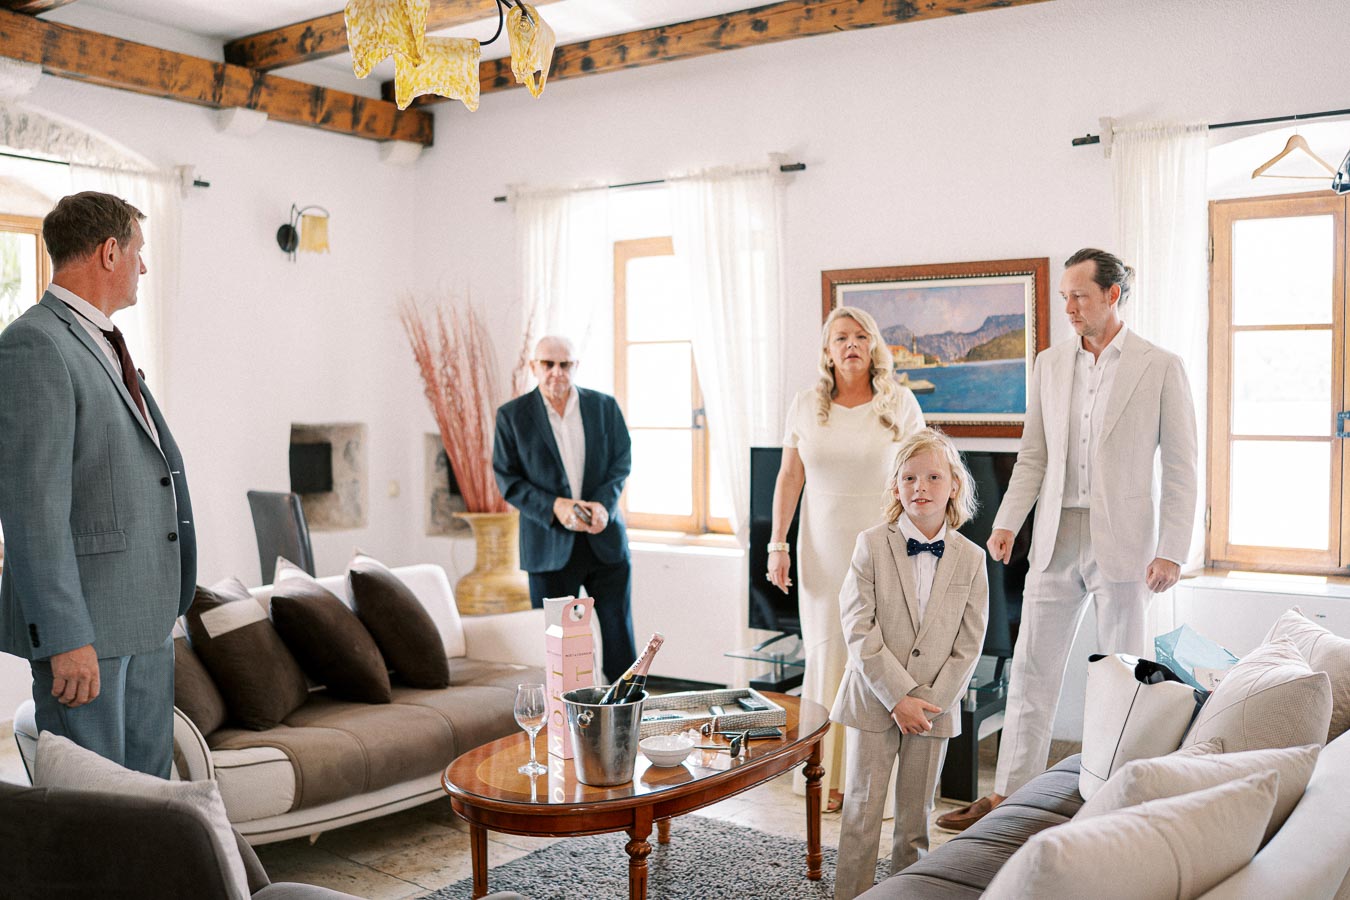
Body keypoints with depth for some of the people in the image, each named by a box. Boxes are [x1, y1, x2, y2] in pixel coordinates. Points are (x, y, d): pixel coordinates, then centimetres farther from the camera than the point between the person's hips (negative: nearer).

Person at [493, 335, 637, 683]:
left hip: (604, 537, 2)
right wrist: (553, 507, -17)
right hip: (550, 544, -1)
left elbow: (622, 461, 6)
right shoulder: (512, 415, -1)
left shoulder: (605, 406, 5)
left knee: (619, 634, 7)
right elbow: (508, 480, -3)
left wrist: (604, 503, -13)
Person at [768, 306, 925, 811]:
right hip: (824, 551, 2)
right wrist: (777, 546, 2)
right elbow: (789, 479, 7)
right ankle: (830, 777, 14)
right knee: (827, 652, 5)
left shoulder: (899, 404, 0)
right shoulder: (806, 407, 6)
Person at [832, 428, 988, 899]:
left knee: (916, 815, 12)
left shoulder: (971, 559, 0)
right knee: (862, 807, 5)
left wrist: (931, 702, -10)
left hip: (935, 705, 2)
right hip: (875, 698, -1)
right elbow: (859, 630, -11)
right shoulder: (871, 545, -5)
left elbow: (968, 645, -1)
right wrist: (898, 696, -16)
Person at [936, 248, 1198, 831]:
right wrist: (1006, 523, 2)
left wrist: (1171, 551, -10)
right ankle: (1009, 795, 14)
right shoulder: (1049, 365, 10)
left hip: (1122, 540, -4)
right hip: (1056, 538, 4)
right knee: (1031, 668, 5)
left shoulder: (1161, 367, -3)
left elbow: (1180, 468, -4)